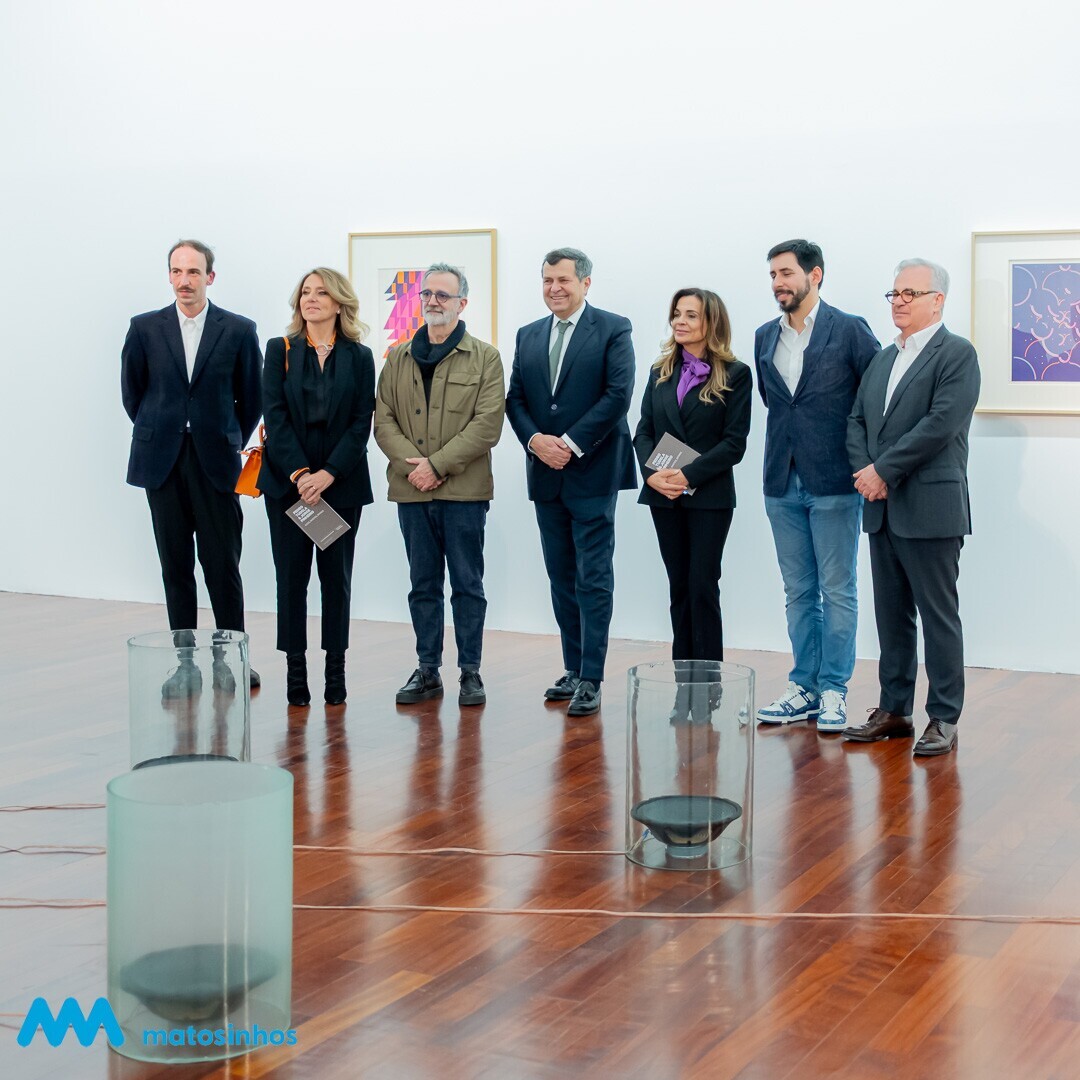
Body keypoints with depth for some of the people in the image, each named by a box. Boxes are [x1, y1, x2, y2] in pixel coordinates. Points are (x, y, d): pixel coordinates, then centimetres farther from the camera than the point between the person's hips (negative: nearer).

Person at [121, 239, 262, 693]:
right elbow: (132, 392, 14)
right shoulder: (145, 328, 5)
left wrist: (230, 444, 9)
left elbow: (251, 398, 8)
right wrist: (158, 436, 13)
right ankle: (185, 663, 12)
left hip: (215, 463, -2)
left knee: (222, 565, 0)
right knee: (175, 566, 6)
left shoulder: (239, 330, 1)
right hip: (163, 464, 2)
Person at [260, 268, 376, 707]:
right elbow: (275, 416, -4)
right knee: (292, 575, 1)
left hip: (341, 482, 0)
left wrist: (328, 474, -13)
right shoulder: (280, 350, 5)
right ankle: (295, 670, 6)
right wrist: (299, 473, -14)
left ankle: (336, 671, 10)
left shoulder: (359, 358, 5)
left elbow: (361, 424, -1)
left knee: (336, 576, 4)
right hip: (287, 481, 0)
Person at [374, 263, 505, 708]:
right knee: (423, 584, 10)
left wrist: (437, 464, -15)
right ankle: (427, 671, 17)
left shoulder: (485, 358, 0)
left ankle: (470, 671, 11)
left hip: (464, 491, -3)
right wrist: (411, 464, -11)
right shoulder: (398, 358, 12)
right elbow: (383, 420, 6)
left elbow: (487, 424, -9)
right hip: (411, 490, 4)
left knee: (467, 583, 3)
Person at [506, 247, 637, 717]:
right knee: (561, 579, 11)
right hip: (546, 474, 6)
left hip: (592, 472, -6)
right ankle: (574, 670, 19)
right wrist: (535, 440, -8)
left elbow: (618, 394, -12)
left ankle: (591, 679, -4)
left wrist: (571, 443, -16)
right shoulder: (528, 336, 14)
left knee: (593, 580, -6)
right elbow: (515, 398, 10)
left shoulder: (613, 329, -3)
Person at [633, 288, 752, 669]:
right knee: (679, 586, 8)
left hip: (709, 496, -4)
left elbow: (734, 443, -9)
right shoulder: (661, 372, 11)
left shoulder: (735, 375, -4)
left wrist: (689, 476, -18)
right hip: (663, 495, 5)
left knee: (703, 586, -5)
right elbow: (644, 431, 8)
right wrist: (651, 474, -10)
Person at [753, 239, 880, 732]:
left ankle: (833, 690, 7)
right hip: (782, 483, 5)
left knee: (837, 591, 1)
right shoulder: (765, 337, 11)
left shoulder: (849, 330, -5)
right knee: (798, 591, 10)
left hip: (834, 482, -5)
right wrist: (784, 448, 14)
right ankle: (804, 687, 17)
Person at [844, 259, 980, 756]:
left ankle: (943, 719, 5)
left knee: (938, 616, -1)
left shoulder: (957, 354, -5)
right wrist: (865, 470, -5)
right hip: (883, 509, 7)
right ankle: (894, 710, 20)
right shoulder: (882, 359, 18)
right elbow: (857, 421, 14)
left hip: (930, 509, -7)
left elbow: (941, 424, -16)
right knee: (891, 616, 12)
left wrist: (884, 470, -15)